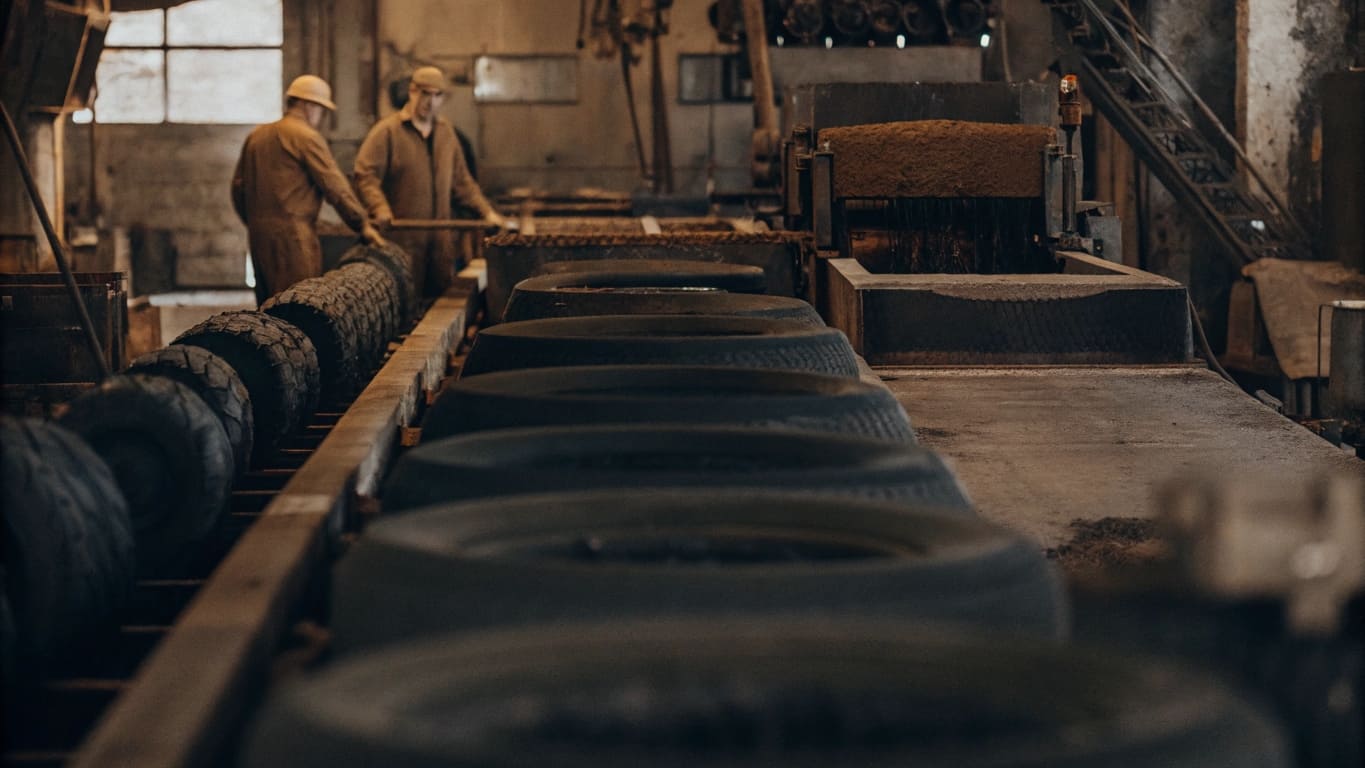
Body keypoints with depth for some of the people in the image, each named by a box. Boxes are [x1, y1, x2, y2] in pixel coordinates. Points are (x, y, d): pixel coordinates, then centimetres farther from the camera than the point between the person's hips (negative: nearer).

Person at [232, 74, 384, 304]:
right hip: (291, 232, -8)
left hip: (258, 232, 8)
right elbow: (334, 185, -9)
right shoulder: (306, 136, -8)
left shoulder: (256, 136, 15)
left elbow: (238, 185, 19)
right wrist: (362, 224, -2)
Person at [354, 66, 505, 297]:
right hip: (401, 238, -5)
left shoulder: (445, 131, 16)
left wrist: (486, 211, 12)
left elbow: (461, 180, 22)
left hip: (440, 238, 6)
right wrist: (380, 209, -26)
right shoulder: (387, 130, -3)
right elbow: (365, 175, -10)